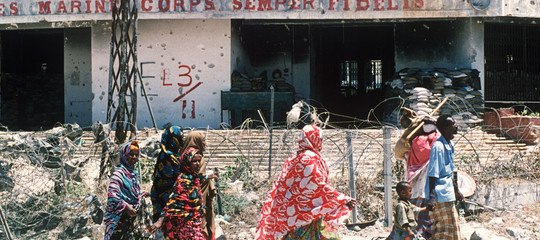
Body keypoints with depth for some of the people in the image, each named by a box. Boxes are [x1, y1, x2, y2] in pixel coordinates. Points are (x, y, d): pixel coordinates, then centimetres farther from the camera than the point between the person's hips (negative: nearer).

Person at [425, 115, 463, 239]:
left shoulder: (450, 145, 12)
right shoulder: (438, 147, -18)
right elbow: (433, 174, -22)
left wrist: (456, 190, 29)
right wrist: (431, 197, -26)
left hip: (448, 194, 10)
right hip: (440, 195, -10)